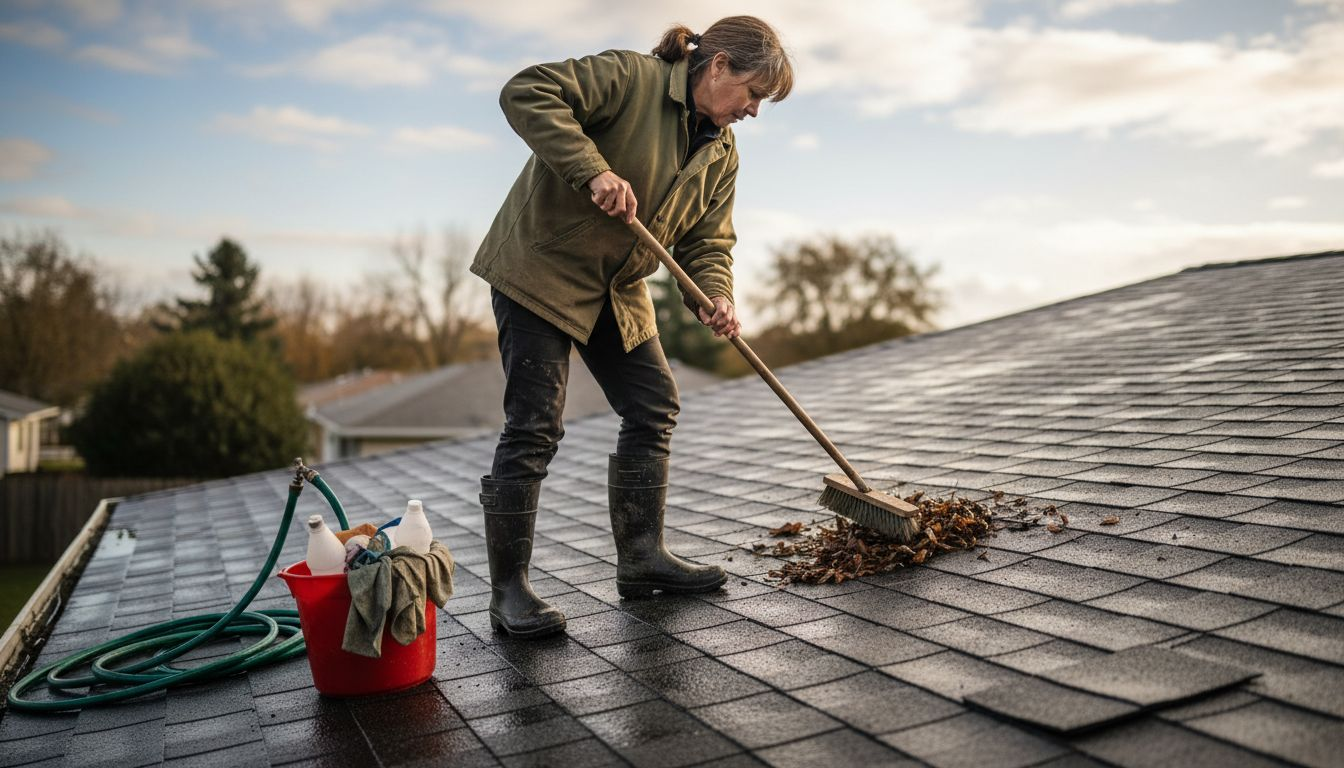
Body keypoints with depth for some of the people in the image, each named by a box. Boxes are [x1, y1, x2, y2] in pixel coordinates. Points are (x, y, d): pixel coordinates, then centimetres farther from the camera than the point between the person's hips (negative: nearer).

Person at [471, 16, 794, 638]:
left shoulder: (722, 153, 8)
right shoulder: (630, 78, -16)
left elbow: (707, 239, 6)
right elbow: (527, 92, -24)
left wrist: (716, 297, -14)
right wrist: (593, 169, -34)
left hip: (619, 290, 9)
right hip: (540, 267, -8)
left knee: (654, 408, 6)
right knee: (535, 425, -10)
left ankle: (641, 557, 19)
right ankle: (508, 591, 1)